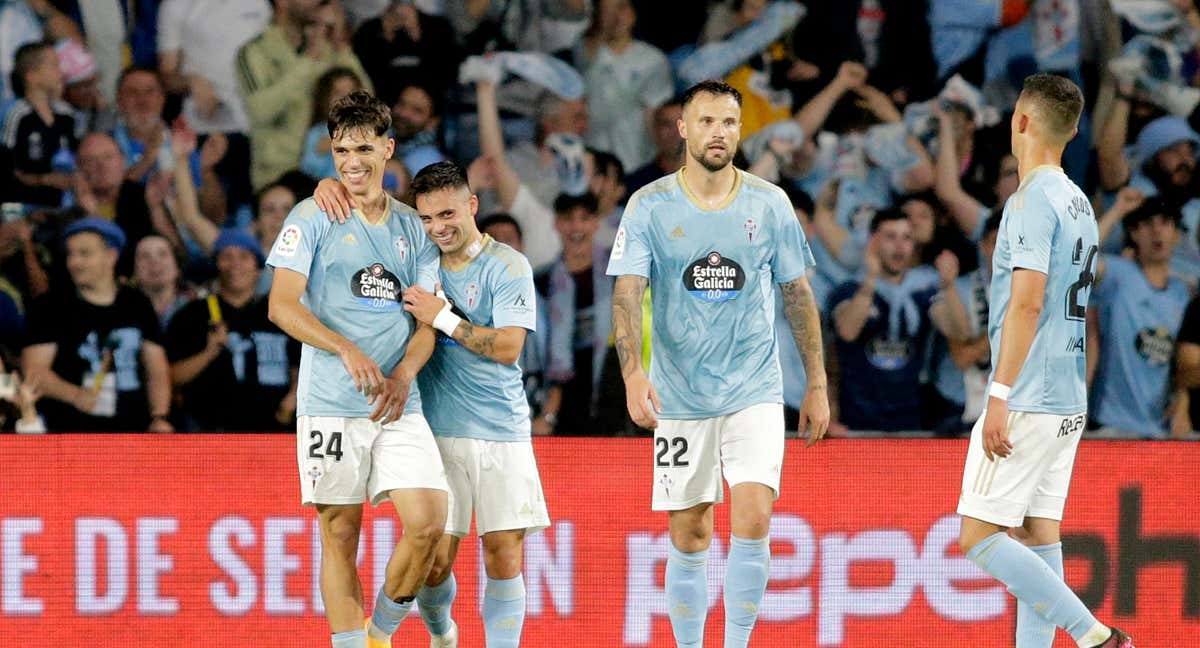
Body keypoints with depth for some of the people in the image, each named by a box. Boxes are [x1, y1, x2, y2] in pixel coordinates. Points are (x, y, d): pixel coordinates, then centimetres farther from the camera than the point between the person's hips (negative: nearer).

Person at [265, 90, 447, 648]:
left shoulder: (413, 229, 13)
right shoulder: (312, 219, 1)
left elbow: (426, 322, 11)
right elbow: (281, 305, -7)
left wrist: (404, 374, -10)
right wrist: (348, 351, -21)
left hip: (399, 407, 3)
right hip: (330, 406, -3)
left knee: (428, 523, -10)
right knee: (339, 536, -1)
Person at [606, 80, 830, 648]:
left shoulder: (769, 204, 1)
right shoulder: (650, 206, -3)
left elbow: (798, 296, 9)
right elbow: (627, 294, -10)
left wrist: (817, 384, 9)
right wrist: (633, 372, -26)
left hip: (754, 392, 0)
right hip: (679, 395, 0)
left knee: (752, 520, -15)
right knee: (689, 537, 4)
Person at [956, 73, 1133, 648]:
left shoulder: (1032, 200, -13)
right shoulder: (1079, 203, 15)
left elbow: (1026, 303, -20)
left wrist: (1000, 396, -21)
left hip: (1028, 402, -9)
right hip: (1068, 403, 9)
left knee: (979, 537, -9)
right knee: (1038, 536, 8)